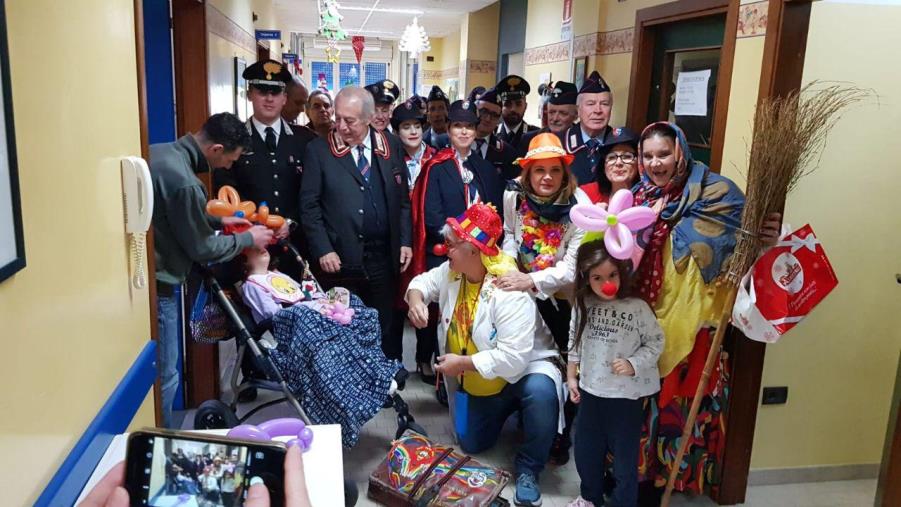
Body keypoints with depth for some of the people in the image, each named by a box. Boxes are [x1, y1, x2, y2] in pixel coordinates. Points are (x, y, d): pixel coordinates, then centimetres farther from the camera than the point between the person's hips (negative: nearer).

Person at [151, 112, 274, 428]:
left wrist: (218, 220, 15)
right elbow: (202, 248, -12)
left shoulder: (159, 152, 3)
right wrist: (248, 239, 1)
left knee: (159, 370, 19)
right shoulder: (184, 182, -24)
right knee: (163, 376, 5)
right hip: (157, 285, -9)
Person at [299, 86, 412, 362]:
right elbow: (309, 205, -3)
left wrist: (405, 242, 4)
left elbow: (403, 199, 11)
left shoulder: (390, 148, 6)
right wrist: (323, 250, -10)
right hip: (341, 259, -2)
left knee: (386, 327, 10)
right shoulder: (319, 150, -2)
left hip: (383, 257, 2)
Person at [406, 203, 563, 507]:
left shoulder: (509, 291, -33)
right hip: (476, 383, 7)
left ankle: (527, 470, -18)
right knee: (471, 445, 10)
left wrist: (461, 364, -28)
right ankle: (508, 409, 37)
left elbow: (513, 359, -37)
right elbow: (423, 282, 8)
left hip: (525, 368, -7)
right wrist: (415, 299, -17)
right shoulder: (450, 271, -9)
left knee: (540, 391, -40)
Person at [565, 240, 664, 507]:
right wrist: (571, 376, 8)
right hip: (590, 389, 5)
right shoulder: (582, 305, -4)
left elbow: (655, 342, -8)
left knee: (624, 454, 10)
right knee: (585, 449, 19)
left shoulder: (637, 308, -16)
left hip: (626, 394, -4)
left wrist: (633, 364, -20)